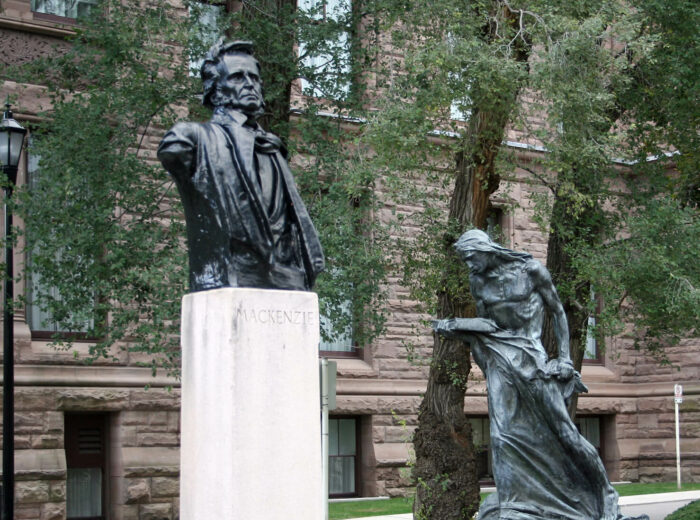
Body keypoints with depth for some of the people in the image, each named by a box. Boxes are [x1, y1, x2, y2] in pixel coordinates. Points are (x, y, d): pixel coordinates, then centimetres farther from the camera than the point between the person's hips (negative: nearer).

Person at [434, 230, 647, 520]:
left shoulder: (529, 270, -5)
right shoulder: (478, 281, 5)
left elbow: (558, 313, 2)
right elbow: (485, 323, 8)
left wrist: (565, 357, -3)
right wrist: (454, 325, -9)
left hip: (531, 356, -3)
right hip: (500, 358, 3)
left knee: (559, 426, 1)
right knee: (503, 434, -9)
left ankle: (600, 495, 18)